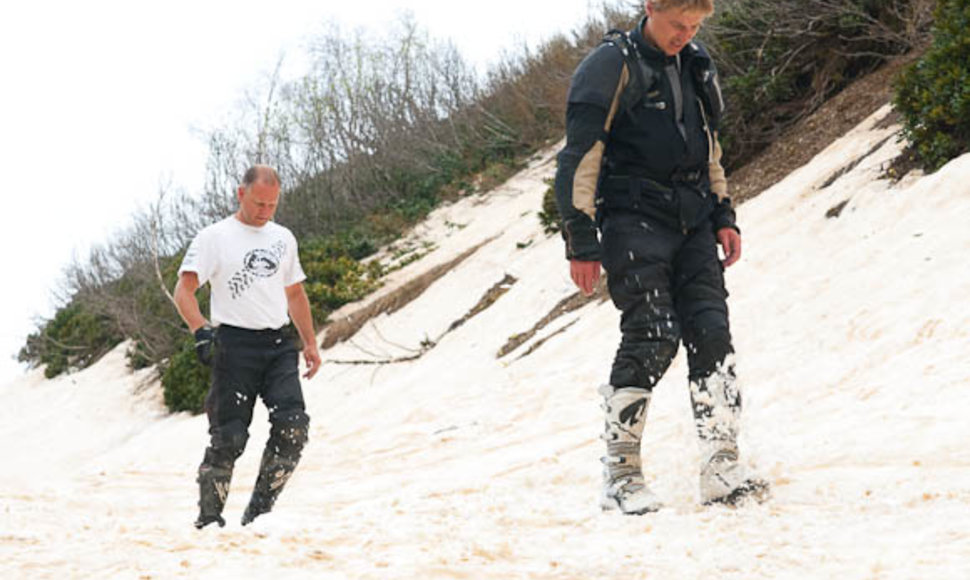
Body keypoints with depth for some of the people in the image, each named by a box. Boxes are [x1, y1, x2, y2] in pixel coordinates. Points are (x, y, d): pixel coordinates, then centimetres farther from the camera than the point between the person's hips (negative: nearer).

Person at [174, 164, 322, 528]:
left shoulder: (283, 238, 18)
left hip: (279, 343, 5)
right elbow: (184, 289, -9)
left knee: (293, 427, -13)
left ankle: (259, 512, -2)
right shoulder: (215, 237, 0)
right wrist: (201, 330, -25)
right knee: (229, 437, -6)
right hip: (235, 344, -4)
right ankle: (209, 519, 8)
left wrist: (310, 343, 22)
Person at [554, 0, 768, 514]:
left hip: (691, 222, 6)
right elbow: (579, 156, -9)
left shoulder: (696, 66, 15)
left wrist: (723, 216, 18)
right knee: (652, 337, -14)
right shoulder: (611, 65, -7)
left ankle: (721, 469, -3)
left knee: (711, 332, -4)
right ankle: (620, 474, -4)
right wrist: (581, 243, -12)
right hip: (634, 220, -6)